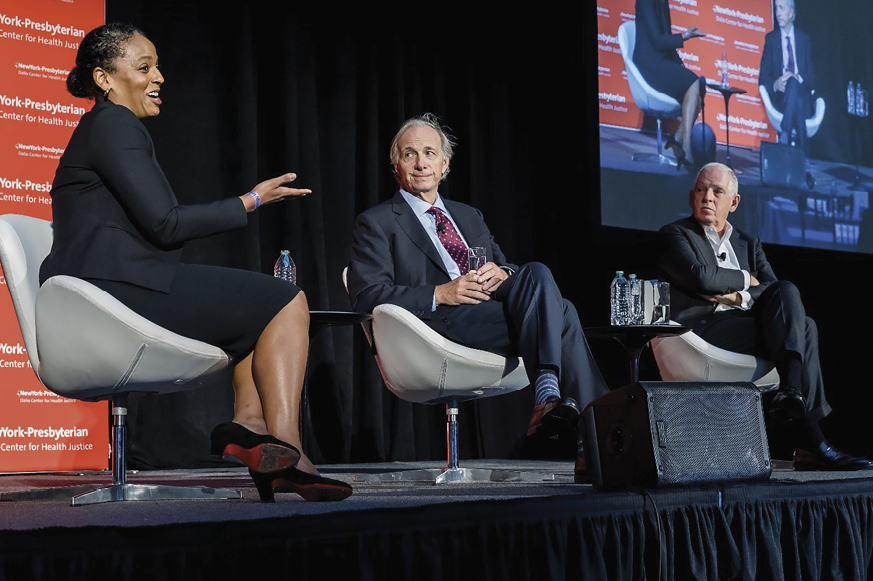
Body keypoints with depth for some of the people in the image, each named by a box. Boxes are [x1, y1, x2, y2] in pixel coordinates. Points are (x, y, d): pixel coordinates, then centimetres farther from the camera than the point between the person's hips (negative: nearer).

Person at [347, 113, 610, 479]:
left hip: (496, 307, 6)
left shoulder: (469, 216, 31)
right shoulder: (377, 223, 11)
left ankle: (550, 399, -37)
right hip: (441, 323, -6)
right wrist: (440, 294, -13)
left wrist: (501, 274, -3)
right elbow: (366, 296, -3)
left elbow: (505, 267, 23)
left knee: (536, 274, -29)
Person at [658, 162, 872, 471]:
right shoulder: (675, 235, 8)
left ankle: (792, 392, -32)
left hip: (747, 325, 7)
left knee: (786, 292, -23)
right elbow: (701, 277, -12)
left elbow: (775, 289, 11)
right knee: (802, 330, -25)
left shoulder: (748, 243, 27)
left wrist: (737, 296, -7)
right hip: (700, 327, -7)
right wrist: (744, 279, 4)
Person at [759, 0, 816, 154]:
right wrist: (776, 84, -16)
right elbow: (763, 77, 8)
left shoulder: (804, 39, 15)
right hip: (780, 98, 0)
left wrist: (798, 78, -14)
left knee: (793, 84, -36)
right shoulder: (771, 38, 14)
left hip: (803, 98, 0)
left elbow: (812, 77, 9)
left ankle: (784, 137, -45)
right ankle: (800, 150, -45)